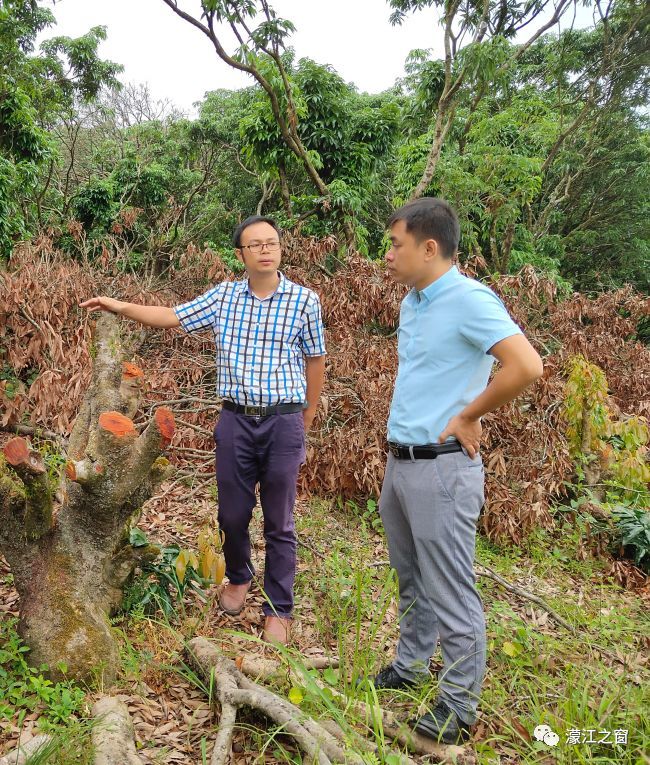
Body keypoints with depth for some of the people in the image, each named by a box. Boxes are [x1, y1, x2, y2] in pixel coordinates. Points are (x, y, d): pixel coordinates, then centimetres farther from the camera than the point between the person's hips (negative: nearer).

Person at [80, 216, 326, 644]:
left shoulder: (304, 300, -3)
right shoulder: (224, 296, 5)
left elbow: (315, 361, 4)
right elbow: (172, 317, 7)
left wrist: (305, 423, 7)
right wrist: (121, 307, -5)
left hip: (284, 421, -2)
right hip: (236, 419, 3)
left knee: (279, 521, 5)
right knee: (232, 513, 13)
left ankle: (279, 609, 20)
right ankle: (238, 578, 42)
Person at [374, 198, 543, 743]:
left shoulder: (470, 300, -17)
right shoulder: (412, 302, 11)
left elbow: (527, 367, -28)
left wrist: (467, 417, -17)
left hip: (441, 467, -9)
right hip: (399, 462, 9)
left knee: (451, 594, 3)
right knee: (413, 581, 22)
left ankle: (460, 706, 19)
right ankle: (410, 667, 40)